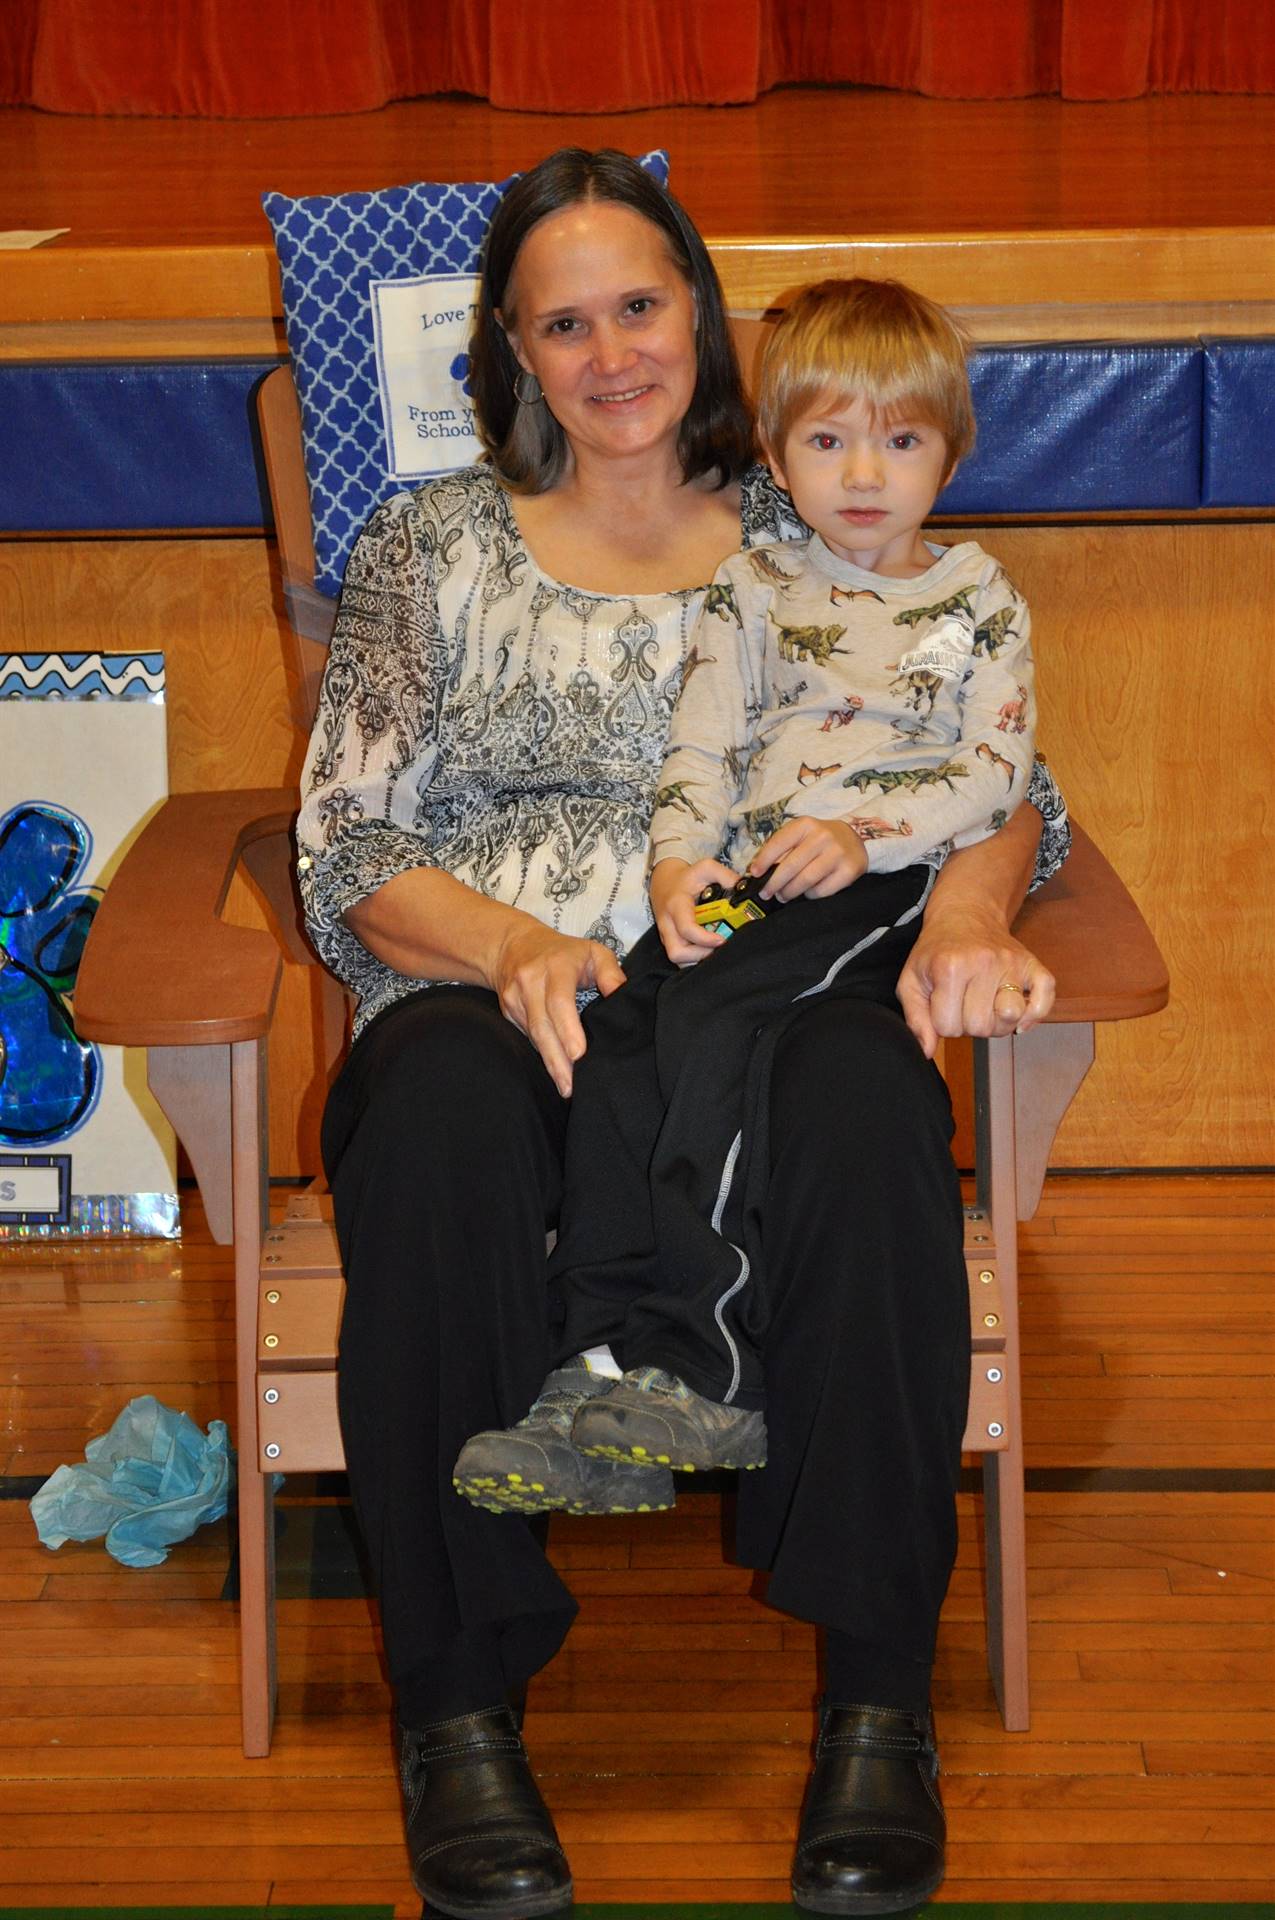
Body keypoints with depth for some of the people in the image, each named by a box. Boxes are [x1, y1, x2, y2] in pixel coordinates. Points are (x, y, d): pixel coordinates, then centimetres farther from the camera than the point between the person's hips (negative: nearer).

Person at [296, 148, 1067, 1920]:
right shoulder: (431, 549, 17)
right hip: (493, 997, 0)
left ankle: (881, 1686, -27)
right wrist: (516, 943, -15)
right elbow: (348, 851, 7)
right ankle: (457, 1699, -28)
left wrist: (965, 912, -14)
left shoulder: (816, 545, 19)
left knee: (870, 1095, -37)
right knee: (442, 1105, -38)